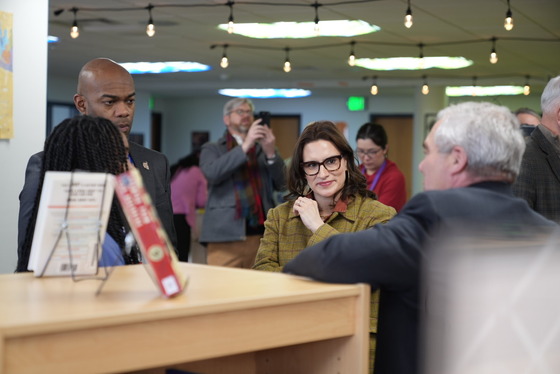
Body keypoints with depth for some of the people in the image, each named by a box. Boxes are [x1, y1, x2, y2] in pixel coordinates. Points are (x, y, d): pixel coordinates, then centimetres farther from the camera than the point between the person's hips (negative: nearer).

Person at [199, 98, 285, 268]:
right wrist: (245, 146, -15)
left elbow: (281, 184, 7)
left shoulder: (263, 149, 18)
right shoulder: (212, 149, 11)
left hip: (261, 235, 2)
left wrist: (271, 153, -9)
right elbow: (212, 173, -10)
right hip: (225, 236, -2)